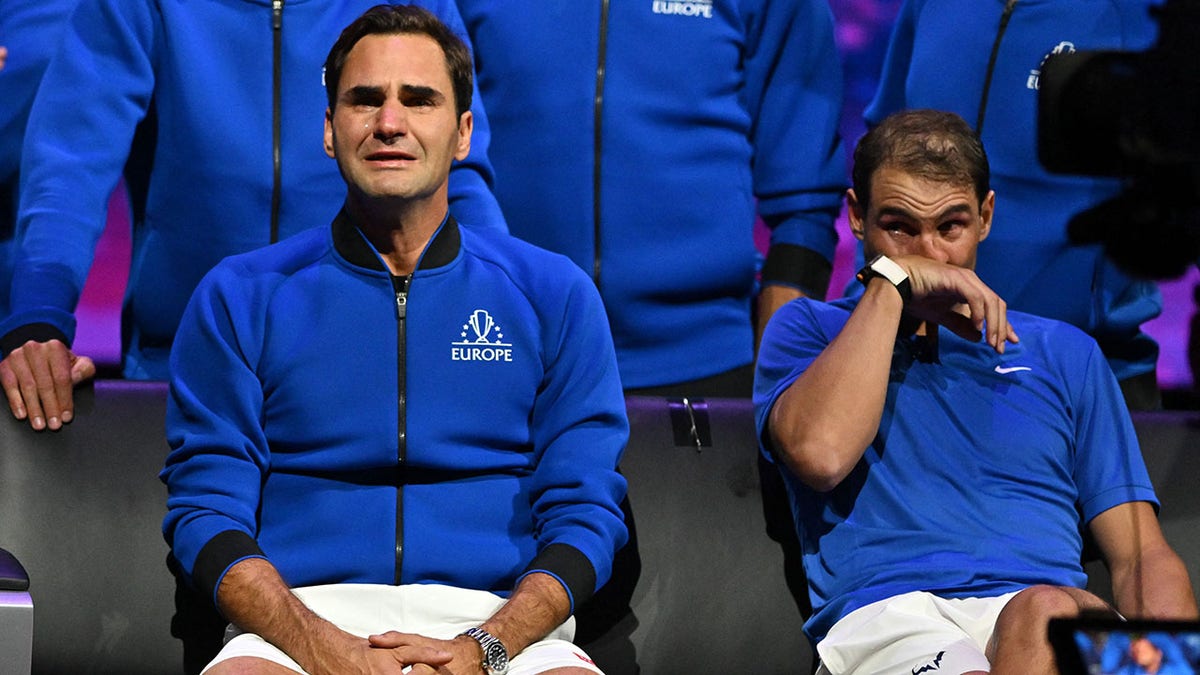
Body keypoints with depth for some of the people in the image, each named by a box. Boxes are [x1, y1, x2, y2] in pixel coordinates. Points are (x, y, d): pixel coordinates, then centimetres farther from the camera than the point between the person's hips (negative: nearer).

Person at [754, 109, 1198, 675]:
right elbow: (820, 453, -5)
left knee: (1043, 613, -39)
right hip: (887, 620, -3)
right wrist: (891, 283, 4)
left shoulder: (1064, 354, 27)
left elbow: (1142, 557, 19)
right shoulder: (808, 331, 21)